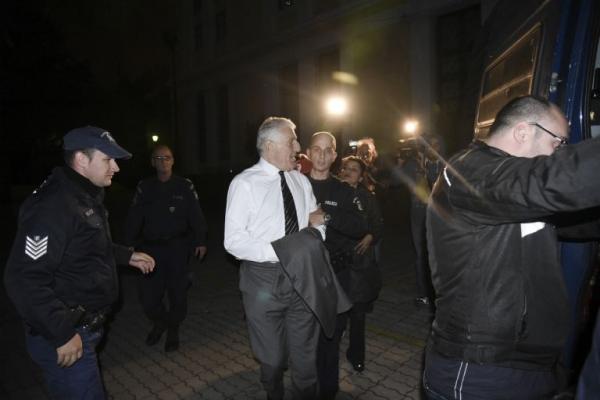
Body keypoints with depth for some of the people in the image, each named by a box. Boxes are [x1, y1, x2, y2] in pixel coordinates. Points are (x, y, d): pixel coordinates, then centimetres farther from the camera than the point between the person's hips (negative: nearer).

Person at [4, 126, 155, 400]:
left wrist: (127, 256, 16)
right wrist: (62, 334, -26)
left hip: (83, 326, 10)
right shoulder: (55, 206, -26)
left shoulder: (86, 198, 9)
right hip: (65, 337, -10)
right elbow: (24, 280, -29)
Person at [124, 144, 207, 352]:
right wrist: (129, 245, 2)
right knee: (148, 294, 1)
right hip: (151, 247, 2)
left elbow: (196, 216, -2)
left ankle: (173, 330, 29)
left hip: (178, 247, -2)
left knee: (177, 292, 7)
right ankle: (159, 323, 31)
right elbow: (134, 218, 6)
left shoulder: (185, 186, 0)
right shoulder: (144, 187, 6)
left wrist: (200, 241, -7)